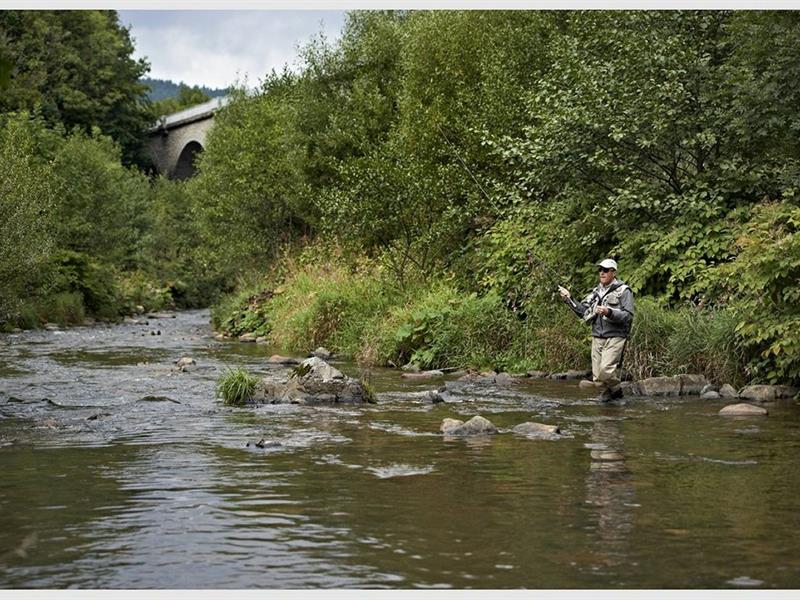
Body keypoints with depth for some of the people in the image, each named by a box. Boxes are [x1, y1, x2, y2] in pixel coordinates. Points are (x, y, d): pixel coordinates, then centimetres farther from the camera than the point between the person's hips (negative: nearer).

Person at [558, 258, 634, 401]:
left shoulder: (623, 291, -4)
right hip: (597, 337, 6)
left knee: (606, 369, -20)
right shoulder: (596, 292, 16)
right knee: (597, 375, 3)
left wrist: (609, 312, -25)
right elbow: (582, 310, 18)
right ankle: (605, 395, 20)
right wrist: (569, 299, 6)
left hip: (615, 337, -6)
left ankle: (616, 390, 4)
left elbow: (628, 315, -12)